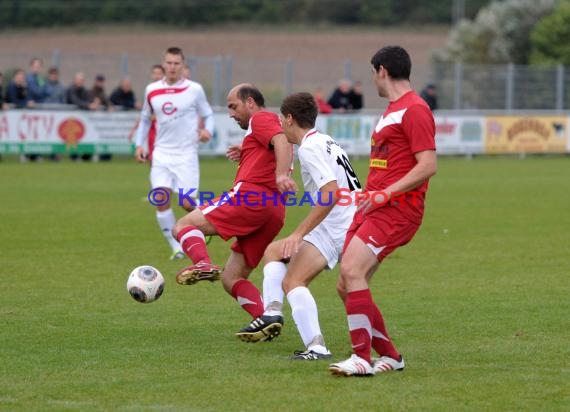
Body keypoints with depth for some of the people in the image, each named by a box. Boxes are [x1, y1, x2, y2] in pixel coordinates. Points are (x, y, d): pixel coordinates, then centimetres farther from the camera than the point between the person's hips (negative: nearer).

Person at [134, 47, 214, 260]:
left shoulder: (194, 89, -2)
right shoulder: (151, 90, 6)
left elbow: (208, 115, 6)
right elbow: (145, 119, 19)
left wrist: (208, 130, -15)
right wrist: (139, 144, 7)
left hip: (186, 154, -2)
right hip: (162, 153, 2)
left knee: (187, 203, -9)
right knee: (162, 198, -14)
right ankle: (176, 247, -3)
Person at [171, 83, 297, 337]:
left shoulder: (261, 119, 3)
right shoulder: (268, 124, 33)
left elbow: (282, 142, -17)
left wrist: (281, 175, -35)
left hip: (249, 196, -9)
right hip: (274, 211, 9)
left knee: (183, 226, -10)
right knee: (231, 279, 10)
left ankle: (203, 265, -38)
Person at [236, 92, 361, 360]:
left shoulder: (308, 148, -13)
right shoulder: (325, 142, 17)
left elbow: (331, 193, -25)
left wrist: (299, 233, -25)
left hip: (337, 226, -10)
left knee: (292, 280, -19)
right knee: (273, 251, 20)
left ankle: (316, 347, -30)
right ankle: (272, 312, 3)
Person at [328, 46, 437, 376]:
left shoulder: (414, 109, -10)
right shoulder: (392, 110, 22)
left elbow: (428, 165, -18)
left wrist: (386, 193, -22)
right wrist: (368, 195, 25)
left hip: (397, 209, -10)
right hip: (374, 206, 10)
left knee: (352, 271, -24)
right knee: (347, 286, 5)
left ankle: (362, 359, -22)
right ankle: (390, 356, 15)